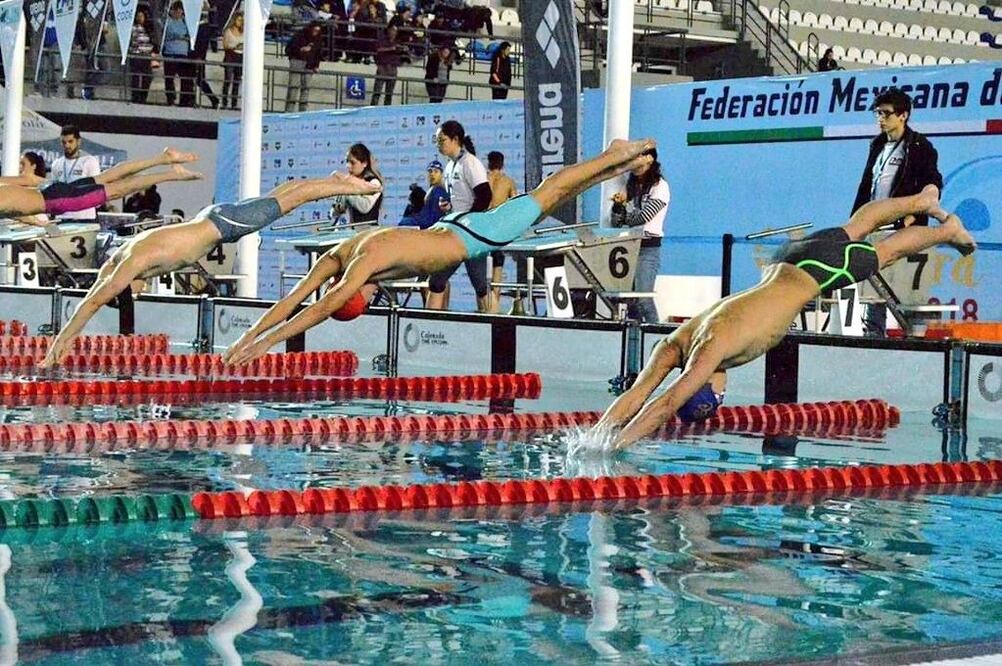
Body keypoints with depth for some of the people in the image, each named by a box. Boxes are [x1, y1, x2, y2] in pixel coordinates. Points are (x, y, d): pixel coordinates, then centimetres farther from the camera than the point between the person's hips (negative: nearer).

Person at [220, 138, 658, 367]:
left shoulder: (368, 260, -36)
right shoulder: (336, 258, -14)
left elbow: (322, 308, -44)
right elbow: (291, 301, -13)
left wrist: (269, 341, -46)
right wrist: (248, 336, -21)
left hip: (471, 236, -6)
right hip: (450, 232, 6)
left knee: (544, 198, 8)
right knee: (541, 203, 19)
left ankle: (615, 156, 24)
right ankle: (619, 164, 33)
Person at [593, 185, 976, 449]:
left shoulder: (713, 346, -37)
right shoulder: (676, 343, -19)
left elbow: (665, 405, -44)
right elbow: (634, 396, -22)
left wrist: (615, 445, -47)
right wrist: (596, 434, -35)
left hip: (812, 270, -6)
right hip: (785, 263, 6)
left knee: (882, 253, 20)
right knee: (852, 230, 29)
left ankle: (948, 229, 45)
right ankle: (923, 201, 54)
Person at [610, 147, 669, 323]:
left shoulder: (660, 186, -4)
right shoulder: (632, 186, 15)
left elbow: (643, 216, -13)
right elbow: (616, 223, 13)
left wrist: (625, 217, 4)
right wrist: (619, 204, -6)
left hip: (648, 248, -6)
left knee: (643, 298, -16)